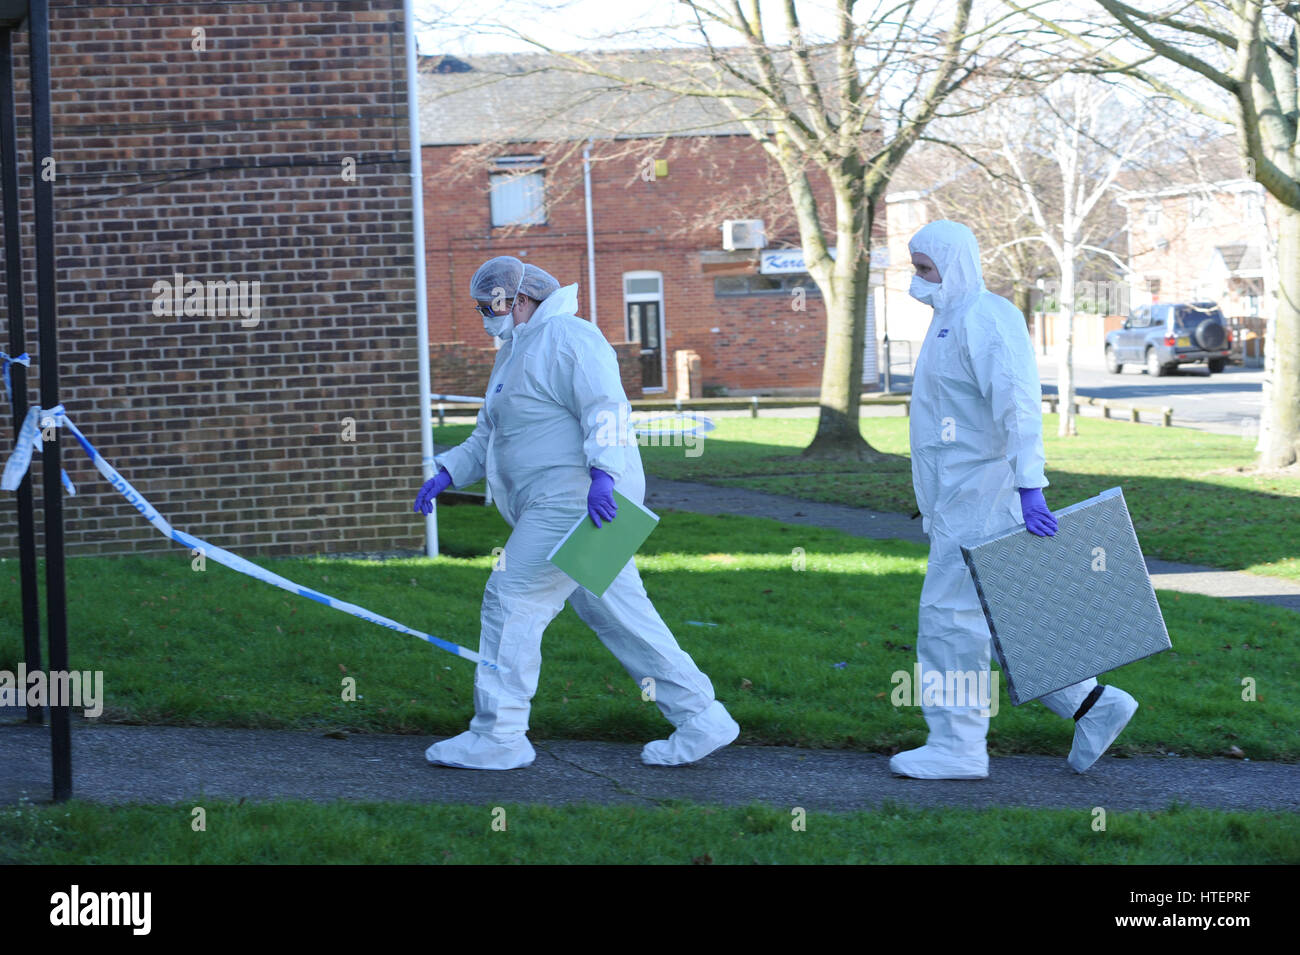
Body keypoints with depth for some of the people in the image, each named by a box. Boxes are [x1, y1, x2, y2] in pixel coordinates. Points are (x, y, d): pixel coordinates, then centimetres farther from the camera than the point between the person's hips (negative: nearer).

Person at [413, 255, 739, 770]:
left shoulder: (567, 339, -10)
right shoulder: (515, 352, 24)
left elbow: (606, 408, -22)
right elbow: (489, 436, 29)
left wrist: (602, 472, -35)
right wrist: (447, 471, 16)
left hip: (575, 501, -11)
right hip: (559, 508, 11)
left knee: (511, 601, -8)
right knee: (621, 617, 10)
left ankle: (497, 737, -3)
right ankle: (701, 721, 12)